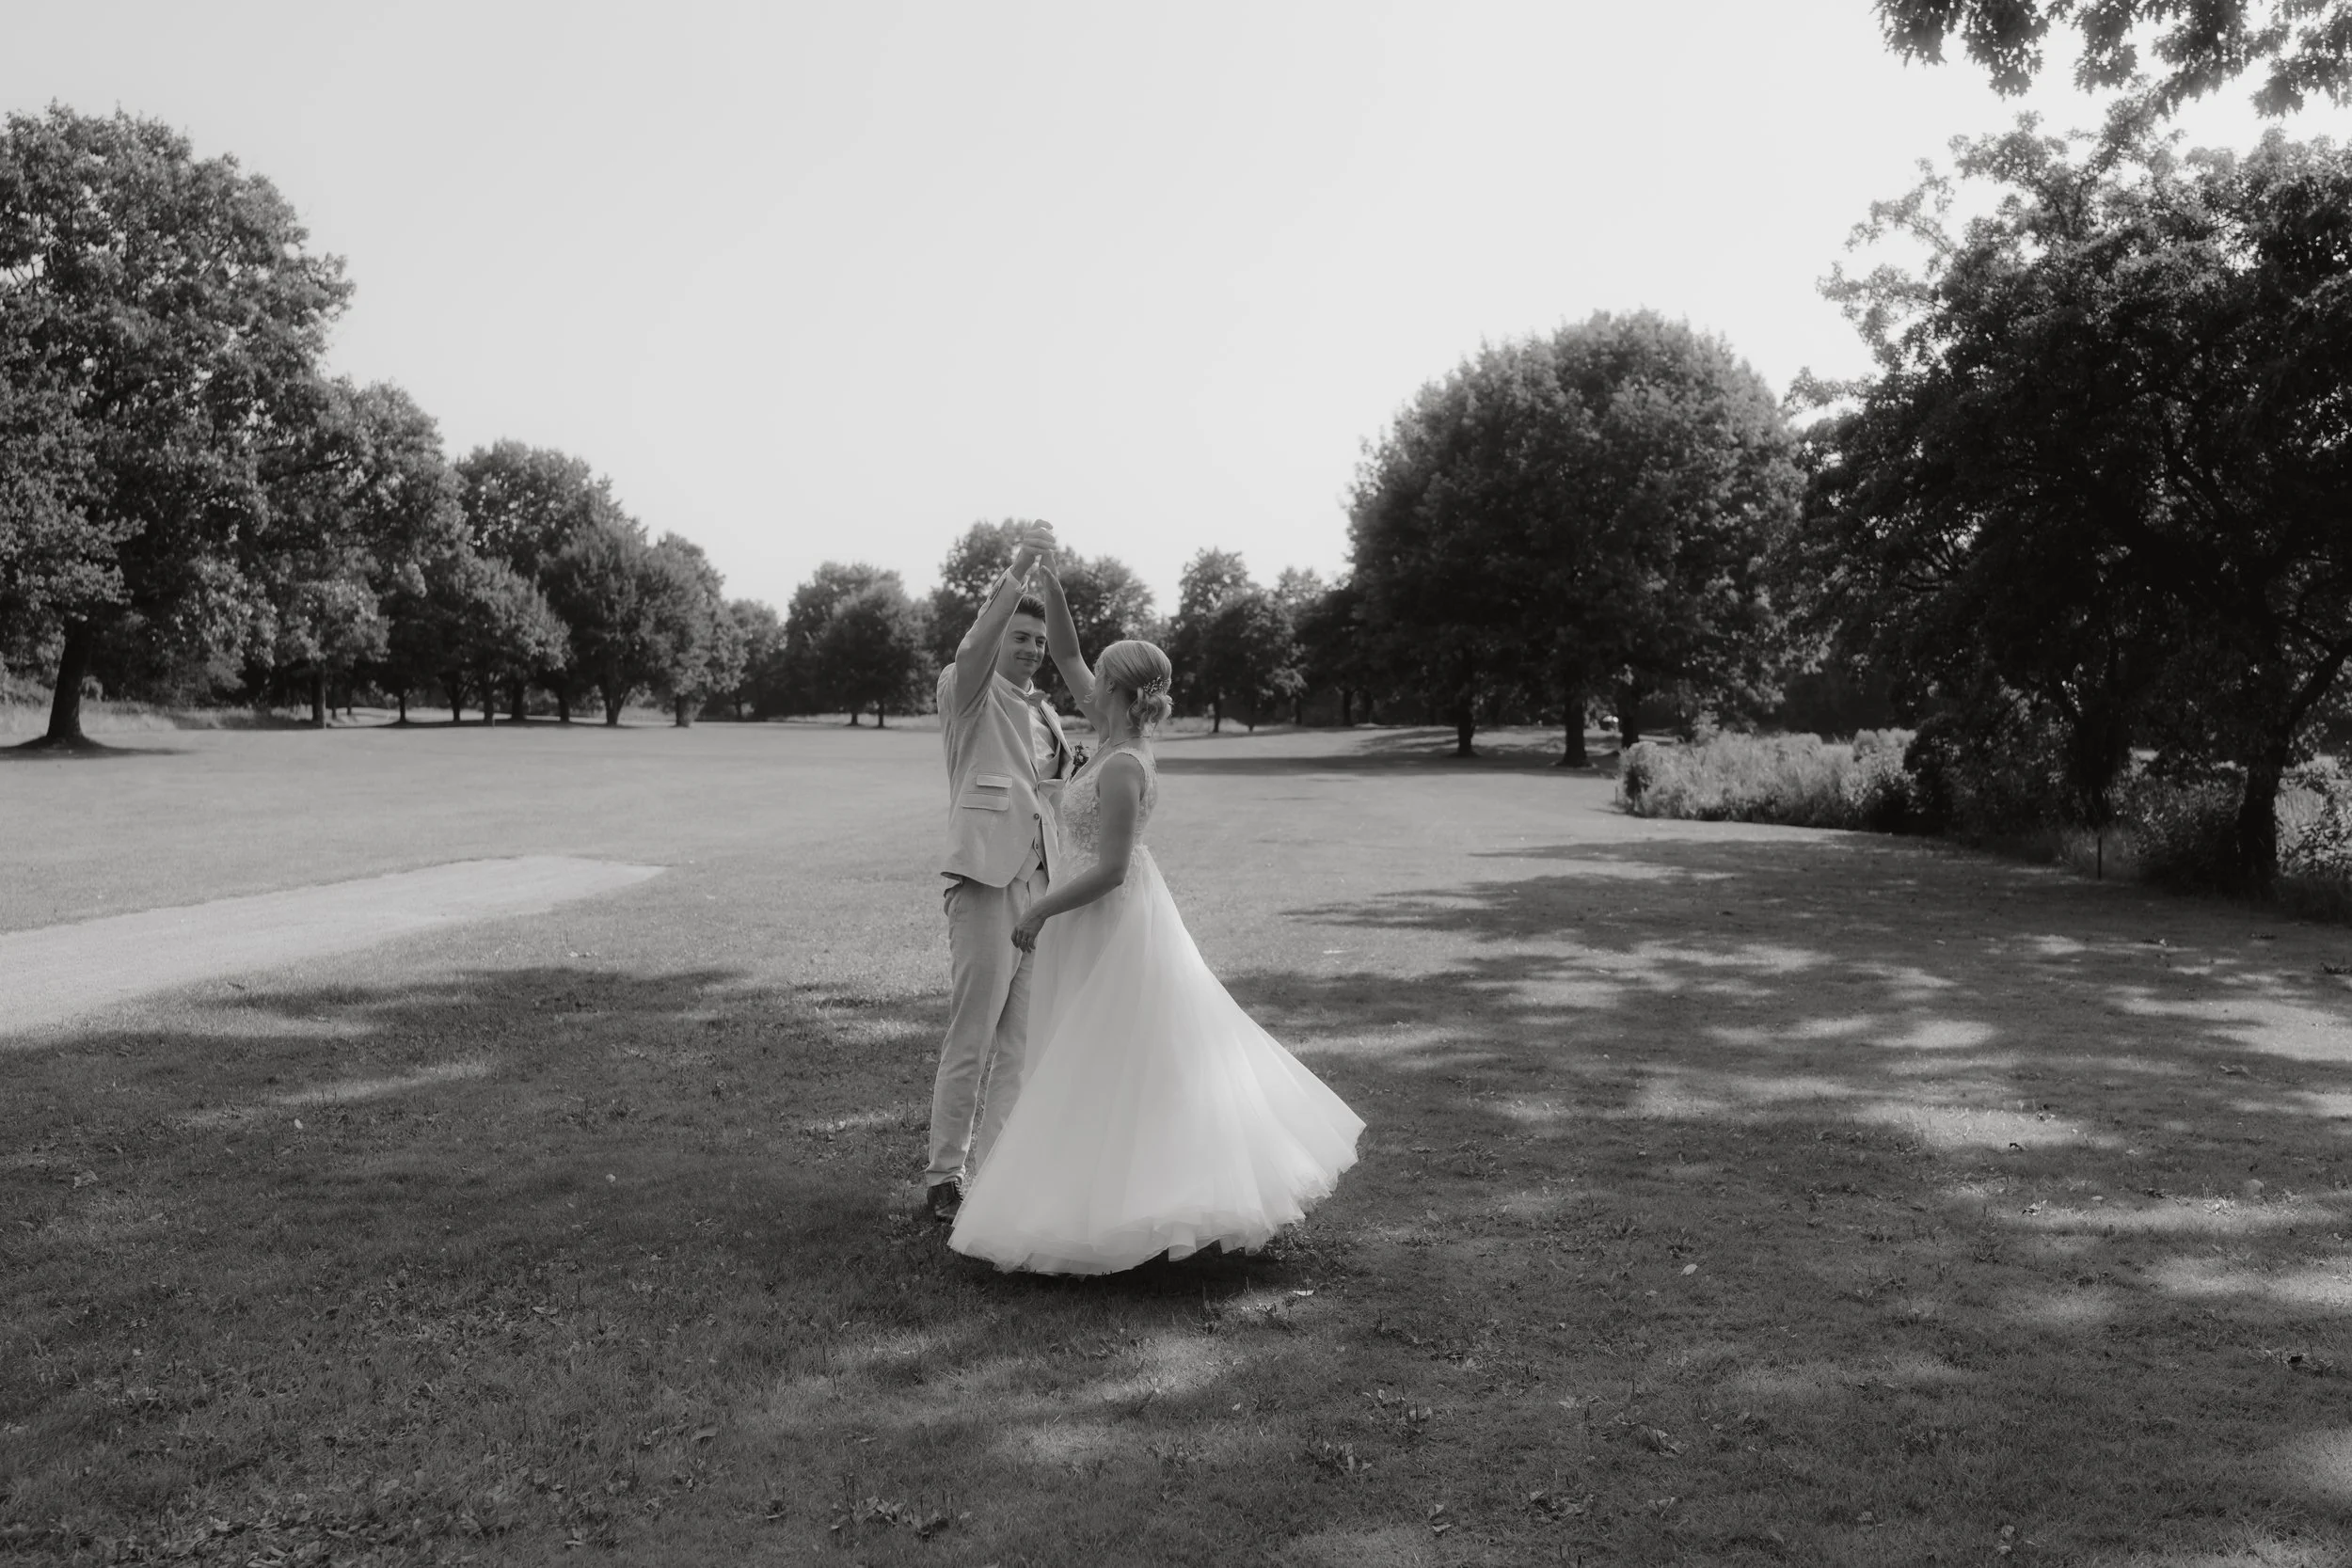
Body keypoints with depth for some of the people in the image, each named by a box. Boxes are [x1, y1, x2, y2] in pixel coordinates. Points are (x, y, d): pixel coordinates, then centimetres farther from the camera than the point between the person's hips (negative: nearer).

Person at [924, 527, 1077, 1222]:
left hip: (1041, 884, 7)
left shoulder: (1044, 711, 20)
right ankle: (944, 1177, 5)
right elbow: (972, 648, -21)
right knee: (971, 1037, -5)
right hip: (986, 881, -6)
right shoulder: (966, 691, 1)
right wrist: (1016, 571, -30)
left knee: (1018, 1040, 8)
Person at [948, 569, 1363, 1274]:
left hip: (1112, 924, -9)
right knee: (1149, 1061, 17)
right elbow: (1065, 656, 8)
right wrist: (1050, 586, -1)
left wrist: (1037, 912, -16)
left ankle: (1105, 1208, 11)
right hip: (1115, 918, 9)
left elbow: (1108, 871, -24)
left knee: (1112, 1071, 0)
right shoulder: (1116, 733, 1)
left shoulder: (1122, 768, -23)